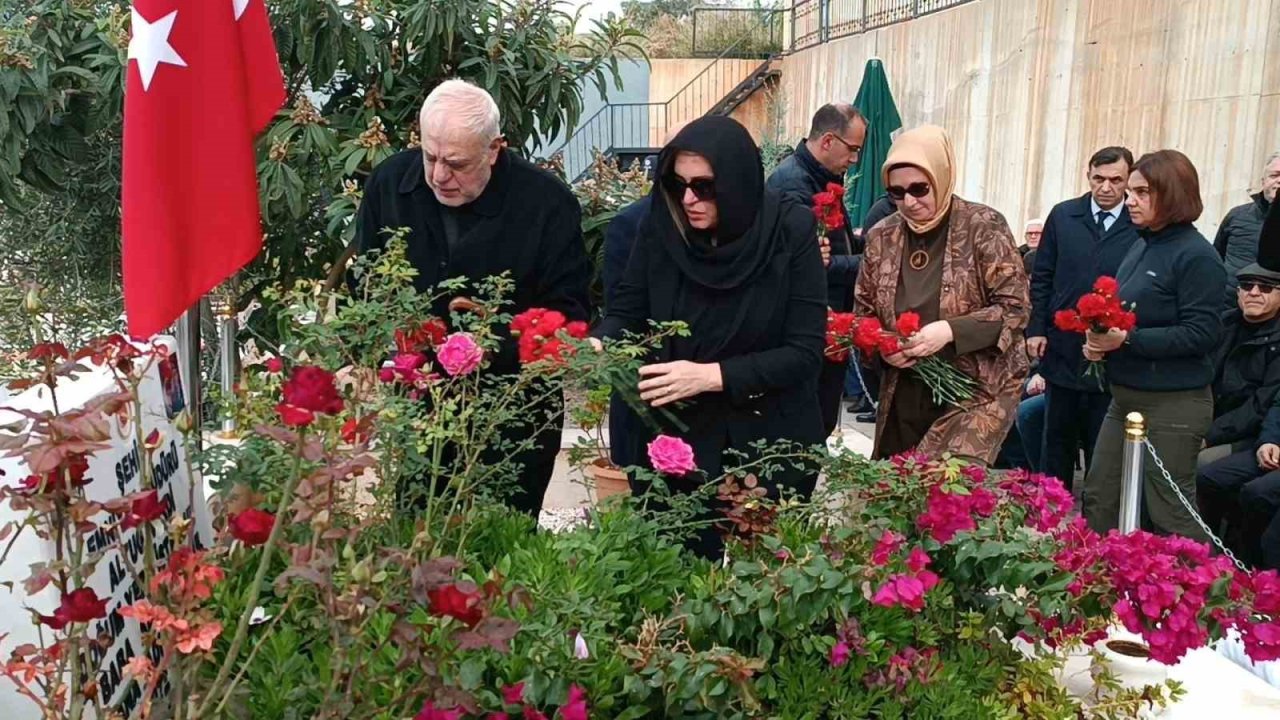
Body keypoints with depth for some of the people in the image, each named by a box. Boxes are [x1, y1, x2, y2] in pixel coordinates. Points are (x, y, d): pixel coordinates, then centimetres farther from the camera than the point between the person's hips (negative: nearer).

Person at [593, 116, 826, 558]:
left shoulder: (791, 232, -14)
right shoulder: (660, 227, -8)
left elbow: (805, 350, -16)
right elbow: (627, 312, -1)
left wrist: (713, 375, -26)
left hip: (769, 442, -1)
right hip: (674, 438, 2)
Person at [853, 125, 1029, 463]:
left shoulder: (984, 227, -10)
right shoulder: (882, 236, 3)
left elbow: (1014, 308, -11)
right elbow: (864, 311, 12)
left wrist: (950, 331, -24)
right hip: (904, 393, 5)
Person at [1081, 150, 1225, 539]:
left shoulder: (1196, 256, -15)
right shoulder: (1141, 246, 9)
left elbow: (1202, 332, -19)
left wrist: (1127, 339, -23)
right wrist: (1100, 338, -1)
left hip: (1174, 405, -8)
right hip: (1126, 397, 8)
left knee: (1170, 514, 2)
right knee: (1097, 500, 14)